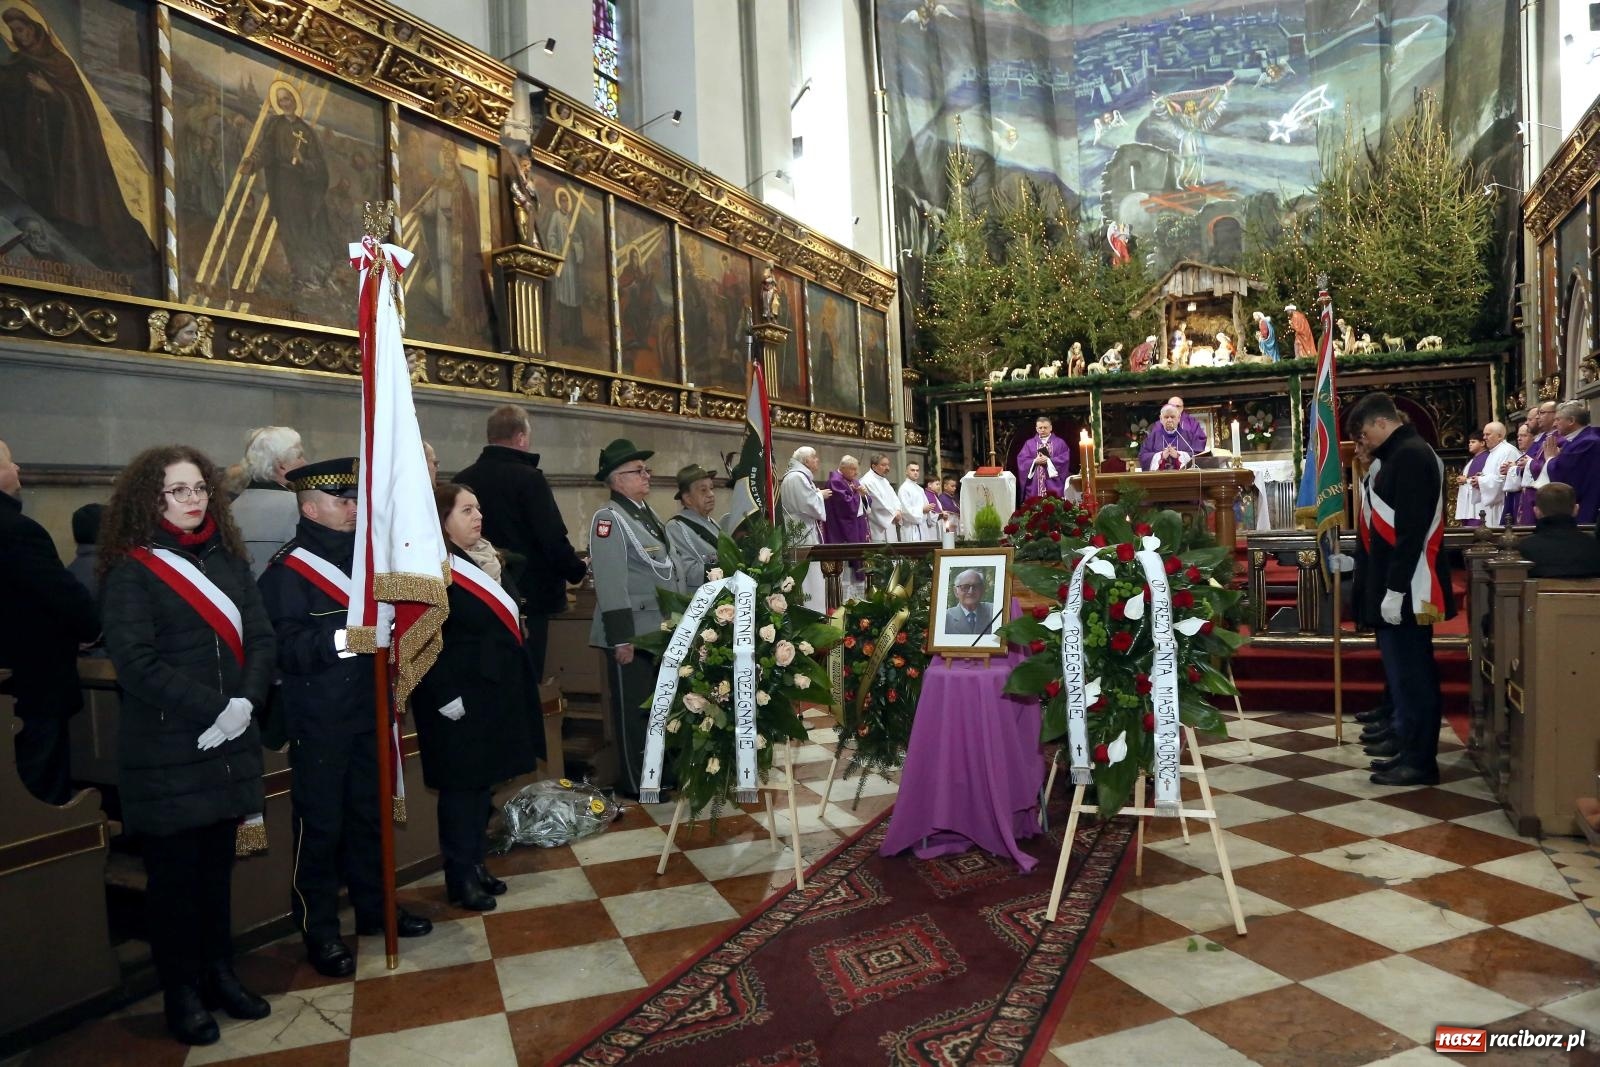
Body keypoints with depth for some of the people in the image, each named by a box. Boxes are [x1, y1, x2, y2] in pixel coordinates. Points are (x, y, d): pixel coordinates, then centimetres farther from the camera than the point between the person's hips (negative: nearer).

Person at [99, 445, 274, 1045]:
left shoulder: (228, 559, 9)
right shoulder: (131, 570, -6)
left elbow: (261, 638, 4)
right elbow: (135, 662, -15)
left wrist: (245, 702, -11)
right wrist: (211, 709, -18)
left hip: (229, 745, 4)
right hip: (165, 753, -4)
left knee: (217, 866, 14)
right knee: (174, 874, 7)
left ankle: (220, 974, 28)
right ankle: (182, 993, 21)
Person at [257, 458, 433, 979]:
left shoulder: (361, 554, 10)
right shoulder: (286, 570, -12)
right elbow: (286, 647, -20)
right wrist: (342, 638, -32)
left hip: (367, 710, 7)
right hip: (317, 719, -7)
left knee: (368, 813, 17)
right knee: (320, 824, 3)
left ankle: (373, 907, 32)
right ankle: (318, 931, 18)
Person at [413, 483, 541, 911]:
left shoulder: (483, 561, 11)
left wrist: (514, 688, 15)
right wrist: (446, 697, -23)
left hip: (493, 694, 9)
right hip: (461, 702, -9)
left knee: (482, 784, 17)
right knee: (461, 788, 3)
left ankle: (476, 864, 29)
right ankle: (460, 879, 15)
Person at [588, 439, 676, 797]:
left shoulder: (648, 514, 15)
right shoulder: (608, 517, -13)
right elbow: (610, 583, -19)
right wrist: (621, 639, -21)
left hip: (662, 629, 9)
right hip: (633, 632, -9)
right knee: (634, 708, 3)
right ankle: (636, 782, 15)